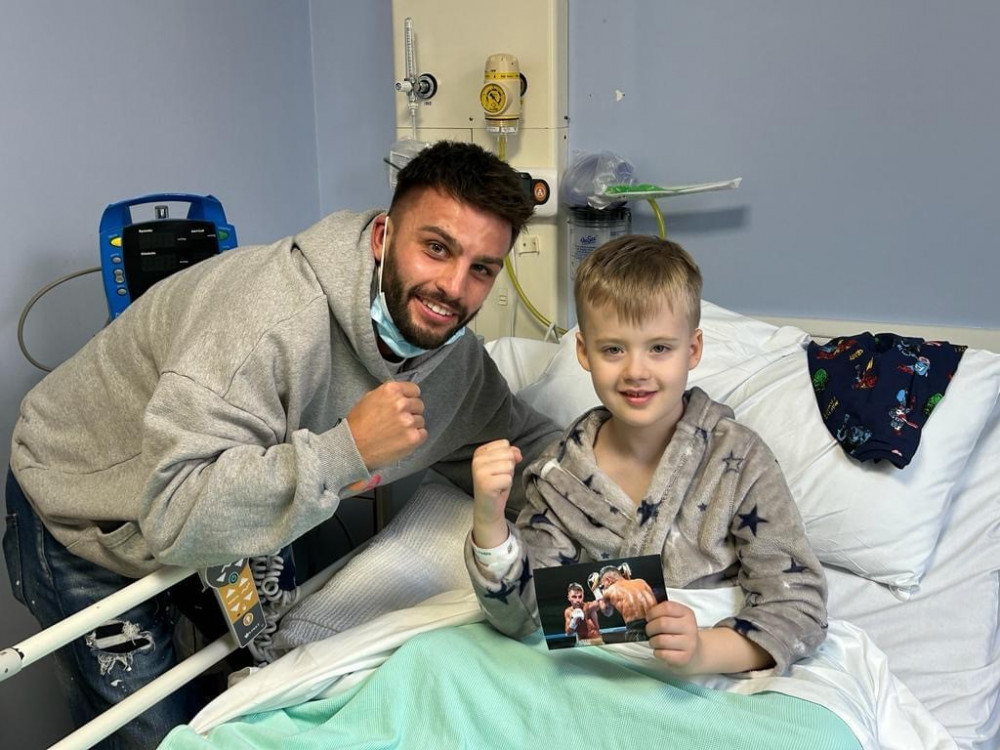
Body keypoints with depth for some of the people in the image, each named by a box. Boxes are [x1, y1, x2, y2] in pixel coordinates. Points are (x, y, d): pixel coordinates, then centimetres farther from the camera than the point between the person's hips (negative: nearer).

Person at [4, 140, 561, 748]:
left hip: (241, 526, 7)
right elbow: (173, 514, -43)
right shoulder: (273, 317, -39)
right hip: (89, 524, -6)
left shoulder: (455, 352, -13)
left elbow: (524, 444, 3)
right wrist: (345, 450, -46)